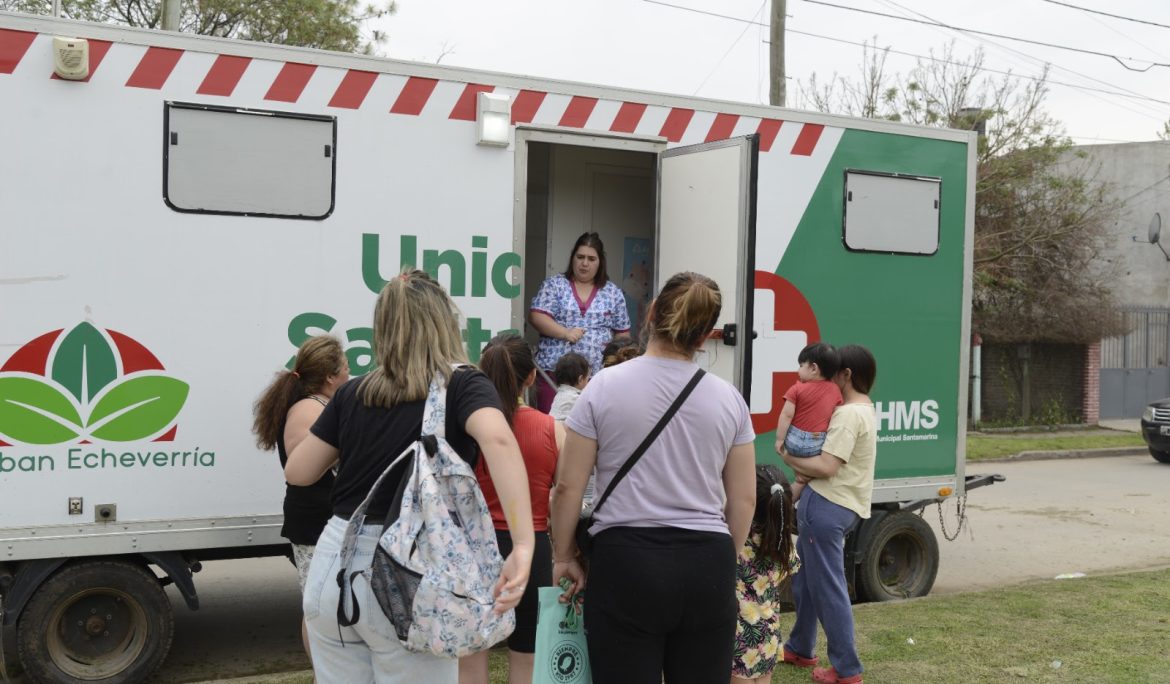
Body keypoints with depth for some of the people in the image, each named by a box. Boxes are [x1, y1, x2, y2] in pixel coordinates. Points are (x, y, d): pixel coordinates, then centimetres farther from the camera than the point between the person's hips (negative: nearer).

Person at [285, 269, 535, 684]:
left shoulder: (353, 392, 7)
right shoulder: (463, 385, -3)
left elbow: (298, 472, 12)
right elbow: (498, 439, -24)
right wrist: (523, 545, -30)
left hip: (333, 568, 4)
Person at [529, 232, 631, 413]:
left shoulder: (613, 292, 11)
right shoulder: (554, 284, 6)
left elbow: (622, 332, 13)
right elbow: (536, 316, -2)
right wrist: (565, 333, -15)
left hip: (598, 373, 1)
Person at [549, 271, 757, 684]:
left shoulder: (605, 386, -3)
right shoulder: (728, 398, 4)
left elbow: (568, 487, -1)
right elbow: (744, 499, 8)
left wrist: (564, 556, 11)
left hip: (626, 560, -2)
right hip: (706, 562, 2)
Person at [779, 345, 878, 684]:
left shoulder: (848, 414, -16)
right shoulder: (865, 410, 18)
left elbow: (826, 467, -22)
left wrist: (788, 458, -7)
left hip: (826, 506, -11)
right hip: (842, 505, 11)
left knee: (828, 587, -4)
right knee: (805, 577, 22)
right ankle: (800, 649, 36)